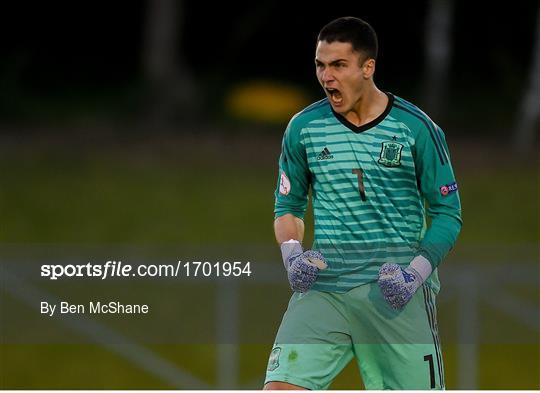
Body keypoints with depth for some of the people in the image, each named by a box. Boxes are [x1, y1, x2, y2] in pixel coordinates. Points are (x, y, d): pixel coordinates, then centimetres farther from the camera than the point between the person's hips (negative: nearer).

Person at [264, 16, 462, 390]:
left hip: (397, 296, -2)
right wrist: (293, 253, -3)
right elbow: (288, 205, 17)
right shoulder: (304, 128, 5)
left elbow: (447, 213, 3)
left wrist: (417, 271, -12)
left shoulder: (416, 128, -2)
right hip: (324, 286, 2)